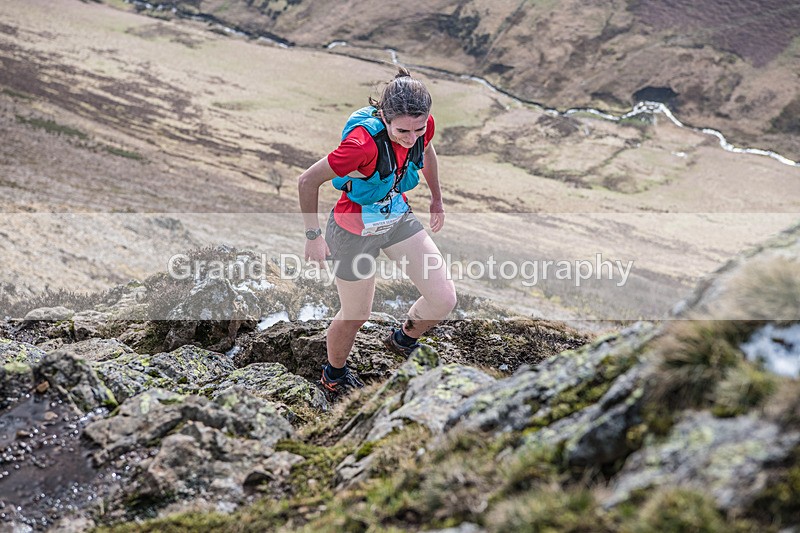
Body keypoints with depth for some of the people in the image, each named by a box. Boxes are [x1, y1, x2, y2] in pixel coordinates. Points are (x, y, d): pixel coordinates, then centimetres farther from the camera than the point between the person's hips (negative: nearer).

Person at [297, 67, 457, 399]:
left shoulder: (423, 126, -18)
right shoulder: (364, 143, -37)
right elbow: (308, 182, -24)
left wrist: (437, 199, 20)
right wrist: (313, 237, -15)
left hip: (399, 218, 6)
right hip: (355, 231, -5)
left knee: (444, 300, -1)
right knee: (355, 316, 13)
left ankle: (403, 340, 33)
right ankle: (334, 376, 45)